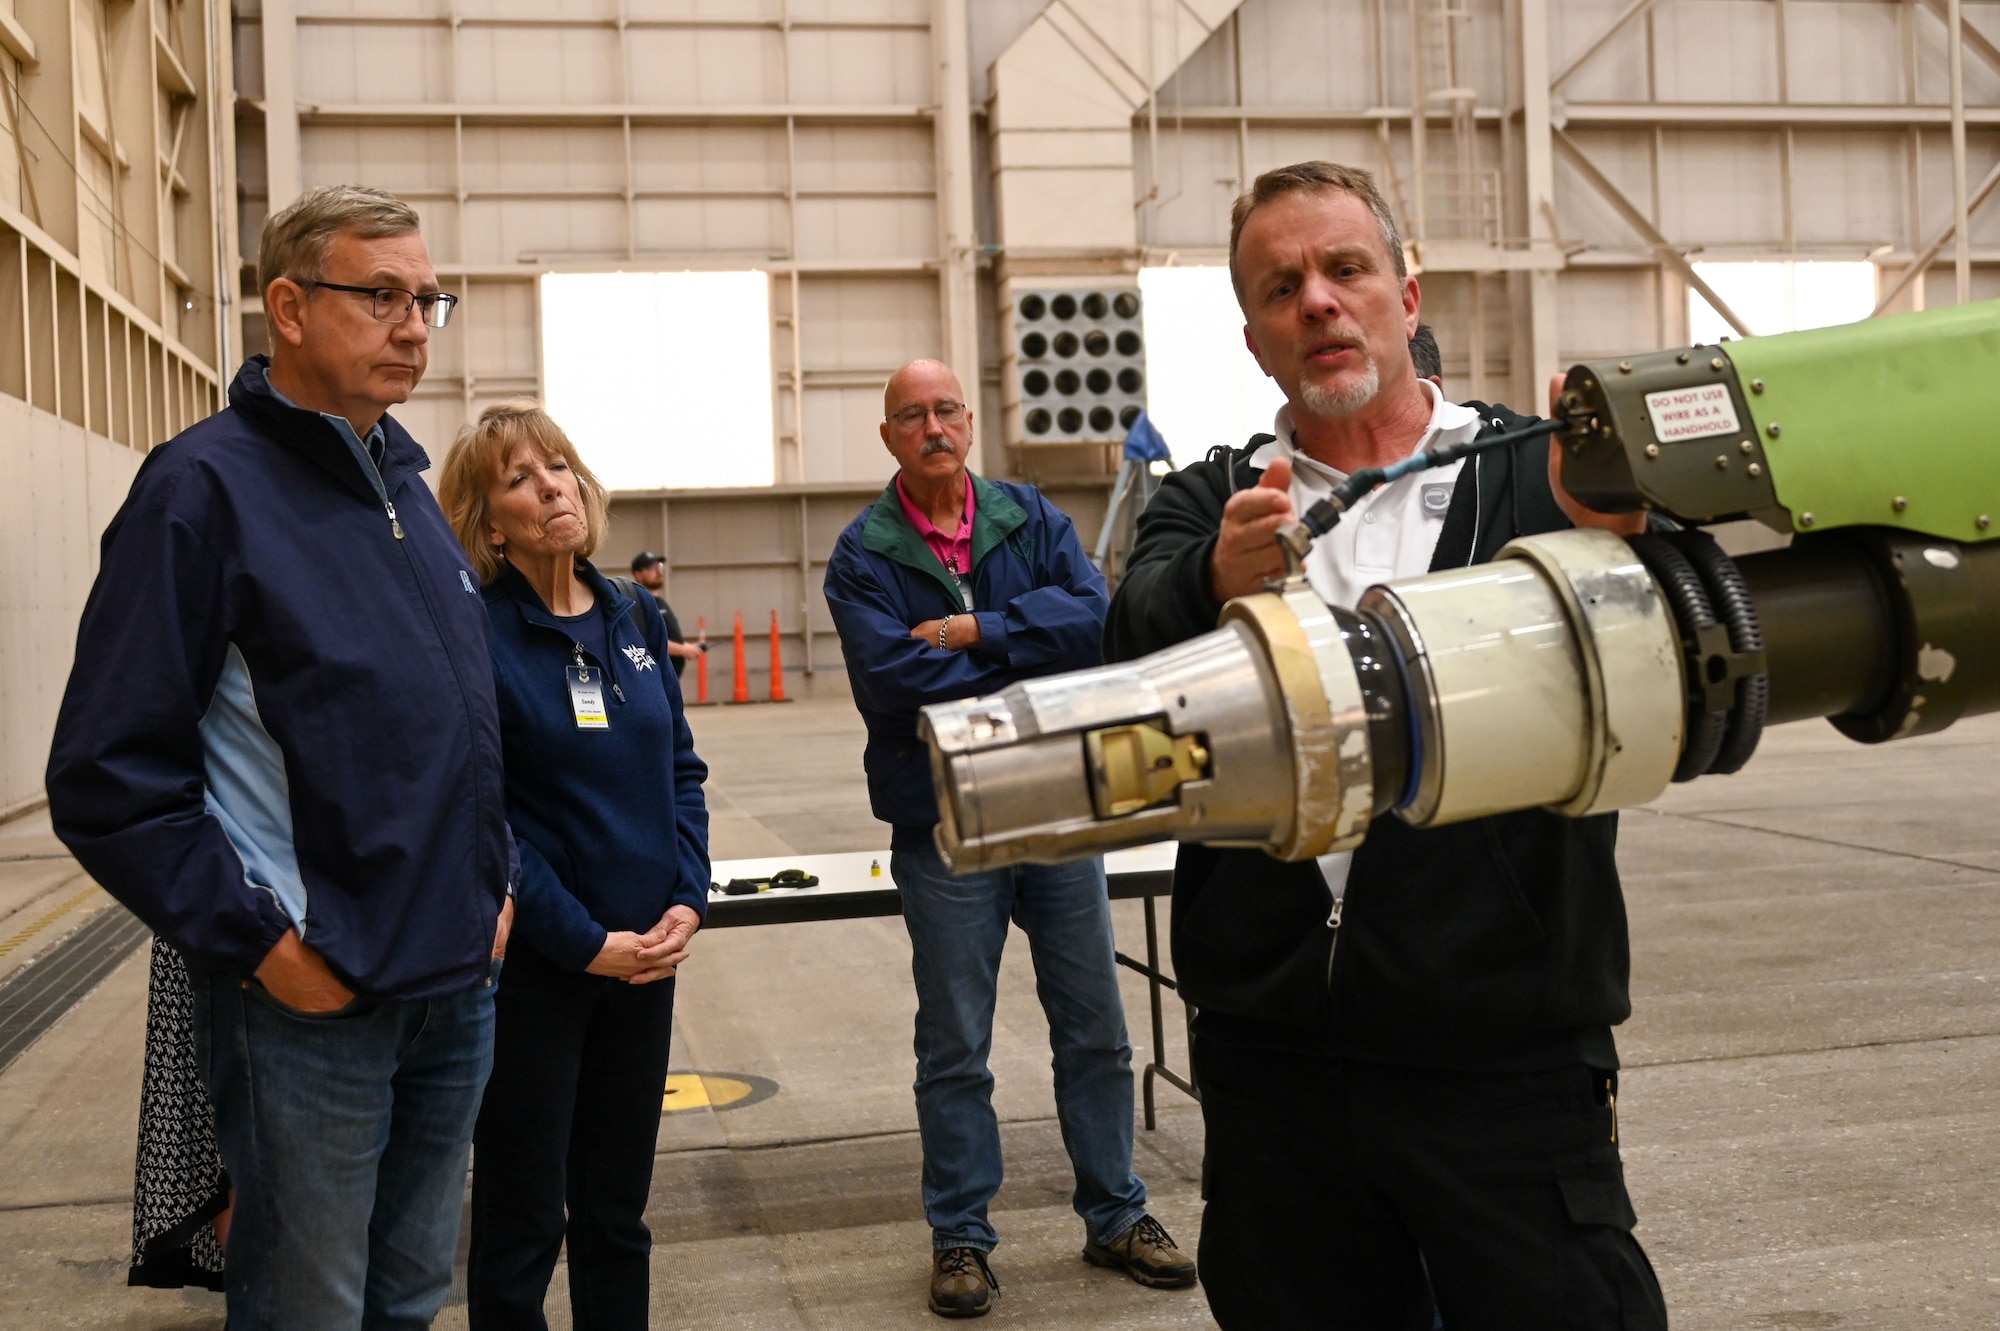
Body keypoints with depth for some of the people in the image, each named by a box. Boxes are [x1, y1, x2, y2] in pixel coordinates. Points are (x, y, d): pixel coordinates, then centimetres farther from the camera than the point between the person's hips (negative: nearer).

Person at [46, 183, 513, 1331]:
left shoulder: (411, 491, 12)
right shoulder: (207, 487, -12)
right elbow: (108, 779, -17)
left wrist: (497, 881, 11)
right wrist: (258, 943, -17)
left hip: (460, 986, 7)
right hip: (313, 1000, -7)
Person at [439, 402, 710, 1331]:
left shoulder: (632, 619, 7)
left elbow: (682, 767, 11)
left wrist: (687, 900, -3)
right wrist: (583, 941, -16)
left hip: (645, 956, 6)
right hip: (531, 965, -5)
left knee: (618, 1209, 16)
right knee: (523, 1221, 7)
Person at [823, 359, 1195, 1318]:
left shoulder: (1030, 517, 5)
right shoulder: (863, 555, -3)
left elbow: (1096, 616, -11)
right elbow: (891, 682, -18)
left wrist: (975, 633, -17)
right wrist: (1034, 660, -13)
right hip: (945, 824, -2)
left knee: (1095, 1030, 11)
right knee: (954, 1048, 7)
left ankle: (1115, 1217, 27)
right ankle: (960, 1238, 22)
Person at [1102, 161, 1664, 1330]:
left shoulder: (1544, 480, 2)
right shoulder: (1209, 509, 10)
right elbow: (1130, 649, -11)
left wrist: (1617, 533, -32)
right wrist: (1218, 580, -34)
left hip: (1509, 1064, -2)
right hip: (1273, 1068, 2)